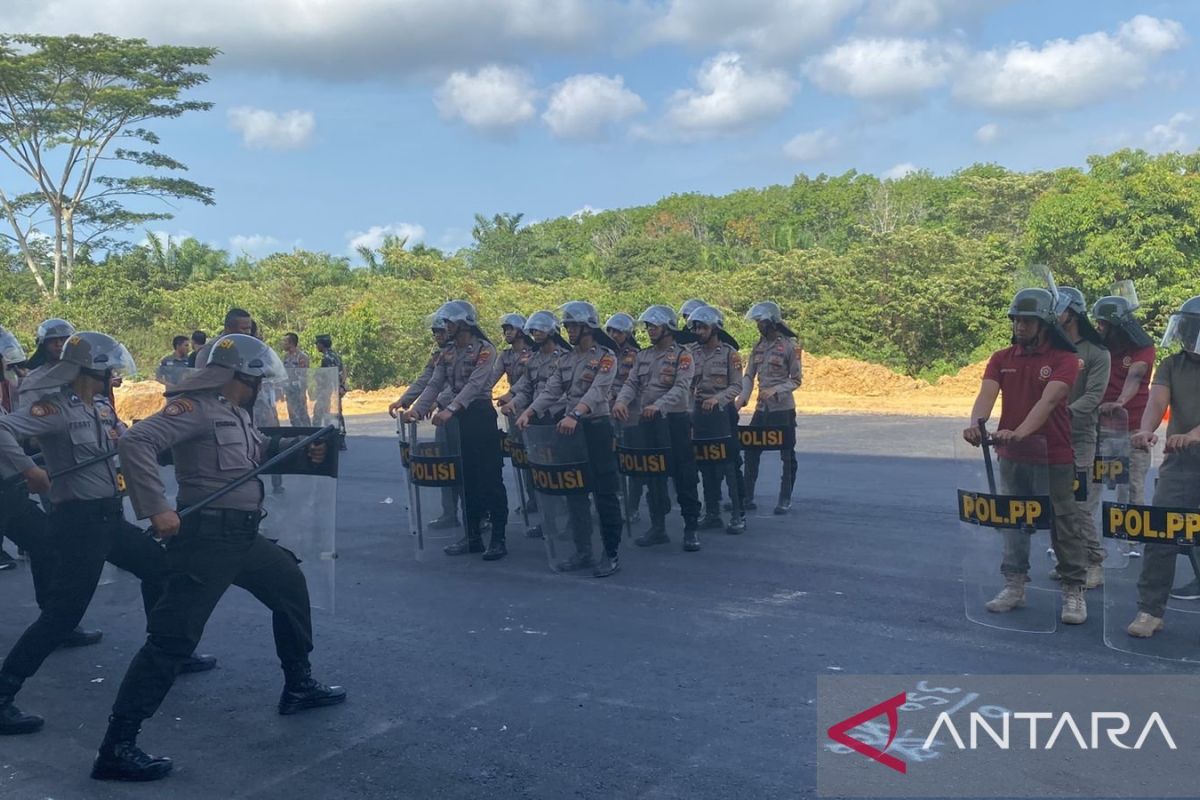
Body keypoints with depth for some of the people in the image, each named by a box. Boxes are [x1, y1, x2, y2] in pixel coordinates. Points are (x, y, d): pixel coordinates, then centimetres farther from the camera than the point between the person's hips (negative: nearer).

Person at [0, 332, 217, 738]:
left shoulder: (102, 408, 10)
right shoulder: (56, 408, -16)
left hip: (111, 517, 9)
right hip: (78, 521, -9)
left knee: (159, 568, 20)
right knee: (64, 611, -9)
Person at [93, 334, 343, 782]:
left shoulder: (237, 413, 15)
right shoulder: (195, 406, -14)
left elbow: (259, 457, 28)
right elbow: (135, 443, -25)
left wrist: (303, 454, 11)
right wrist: (156, 508, -30)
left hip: (243, 536, 10)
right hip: (206, 538, -10)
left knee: (290, 585, 23)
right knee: (173, 637, -10)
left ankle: (299, 686, 36)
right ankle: (117, 747, -3)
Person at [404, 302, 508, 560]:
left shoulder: (484, 349, -8)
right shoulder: (448, 354, 13)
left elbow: (475, 384, -21)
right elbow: (434, 385, 5)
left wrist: (450, 409, -34)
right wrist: (417, 409, -11)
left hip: (481, 415, -7)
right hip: (457, 418, 7)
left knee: (490, 478, -4)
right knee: (466, 480, 10)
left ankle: (498, 539, 1)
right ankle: (472, 537, 18)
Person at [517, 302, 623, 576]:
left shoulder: (605, 356, -7)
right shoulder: (565, 359, 13)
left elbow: (596, 391, -23)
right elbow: (550, 392, 5)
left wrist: (575, 414, -38)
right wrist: (528, 412, -12)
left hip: (597, 428, -7)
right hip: (569, 429, 7)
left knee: (604, 494, -2)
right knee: (574, 492, 10)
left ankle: (611, 554, 6)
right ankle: (583, 552, 19)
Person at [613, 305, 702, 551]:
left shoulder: (682, 355, -4)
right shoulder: (642, 356, 14)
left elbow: (681, 388, -18)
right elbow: (631, 383, 5)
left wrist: (658, 405, -33)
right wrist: (621, 401, -17)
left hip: (675, 422, -6)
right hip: (647, 422, 6)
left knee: (684, 477, 0)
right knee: (653, 476, 11)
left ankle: (691, 528, 8)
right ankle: (658, 527, 20)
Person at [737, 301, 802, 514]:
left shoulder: (790, 345, -9)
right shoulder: (758, 345, 9)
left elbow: (796, 380, -9)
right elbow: (749, 375, 9)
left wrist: (774, 391, -22)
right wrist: (743, 398, -7)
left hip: (783, 408, -6)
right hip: (762, 408, 6)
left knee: (787, 455, 4)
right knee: (751, 452, 6)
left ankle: (785, 499, 14)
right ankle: (747, 497, 15)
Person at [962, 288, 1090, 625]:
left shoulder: (1064, 360, -8)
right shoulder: (1001, 359, 5)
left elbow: (1047, 401, -23)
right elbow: (986, 394, -11)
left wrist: (1020, 432, -38)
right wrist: (977, 423, -32)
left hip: (1054, 457, -4)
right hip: (1011, 457, 4)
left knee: (1065, 526, 4)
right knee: (1012, 523, 12)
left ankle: (1074, 591, 14)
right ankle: (1014, 586, 23)